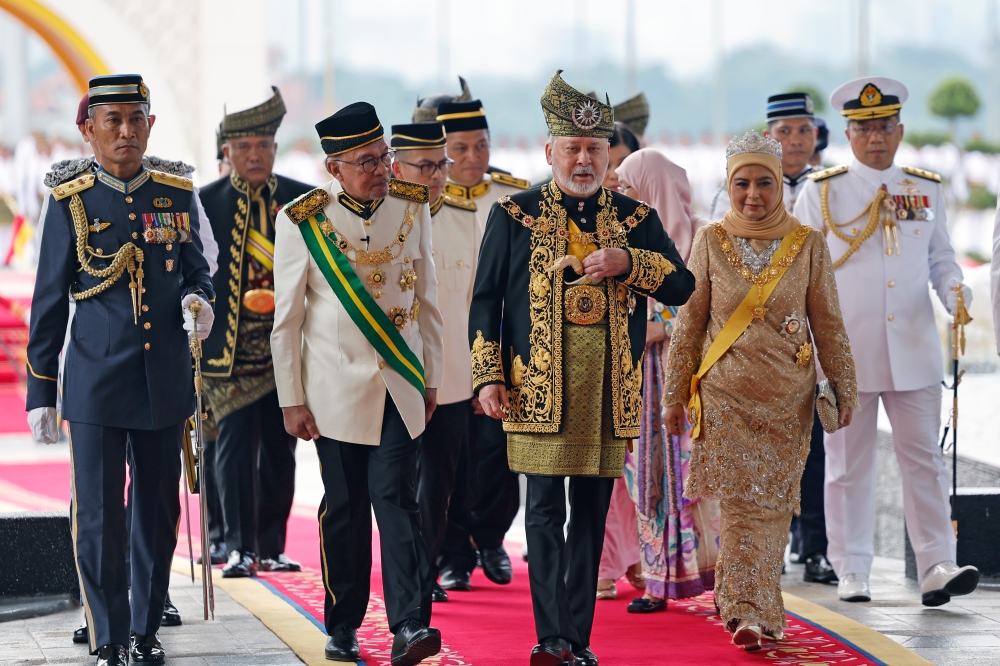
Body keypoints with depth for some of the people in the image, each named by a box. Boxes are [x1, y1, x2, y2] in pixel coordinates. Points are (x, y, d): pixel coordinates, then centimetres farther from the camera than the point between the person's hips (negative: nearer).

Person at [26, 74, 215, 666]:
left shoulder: (178, 195, 6)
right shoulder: (71, 203, -1)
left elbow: (196, 268, 16)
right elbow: (49, 302, 3)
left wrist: (199, 300, -9)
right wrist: (40, 389, 2)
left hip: (165, 385, 3)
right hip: (96, 385, -3)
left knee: (159, 513, 9)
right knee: (100, 521, -3)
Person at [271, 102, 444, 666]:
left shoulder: (413, 207, 3)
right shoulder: (303, 221, -6)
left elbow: (428, 300, 11)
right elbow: (286, 318, -2)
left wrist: (432, 380, 11)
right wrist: (292, 400, -3)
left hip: (400, 386, 1)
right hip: (337, 388, -1)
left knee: (397, 501, -8)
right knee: (346, 509, 5)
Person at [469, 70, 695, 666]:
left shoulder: (636, 219, 12)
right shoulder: (514, 215, 6)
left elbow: (682, 286, 5)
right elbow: (486, 300, 6)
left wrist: (629, 263, -12)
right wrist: (489, 377, -3)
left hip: (611, 388, 3)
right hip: (539, 384, -2)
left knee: (592, 511, 6)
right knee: (546, 507, -7)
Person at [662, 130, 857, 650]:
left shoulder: (808, 244, 1)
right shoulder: (710, 242, 0)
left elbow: (828, 323, 6)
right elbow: (689, 323, 5)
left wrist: (843, 388, 5)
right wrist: (675, 395, 5)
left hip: (788, 396, 1)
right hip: (726, 393, -1)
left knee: (772, 504, 2)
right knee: (739, 501, -8)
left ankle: (749, 607, 13)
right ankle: (749, 612, -9)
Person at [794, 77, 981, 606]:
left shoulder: (927, 189, 11)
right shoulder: (822, 191, 3)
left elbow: (941, 259, 15)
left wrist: (956, 293, -7)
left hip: (913, 349, 2)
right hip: (845, 353, -2)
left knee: (924, 458, 0)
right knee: (848, 464, 3)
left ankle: (936, 566, 0)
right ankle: (852, 571, 10)